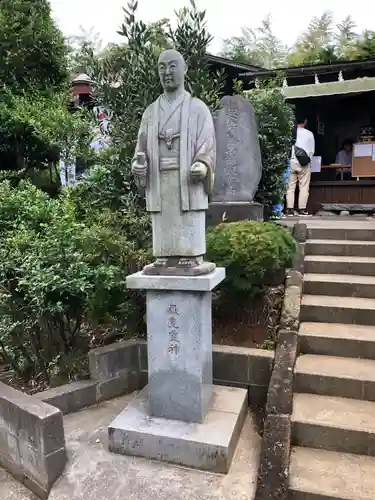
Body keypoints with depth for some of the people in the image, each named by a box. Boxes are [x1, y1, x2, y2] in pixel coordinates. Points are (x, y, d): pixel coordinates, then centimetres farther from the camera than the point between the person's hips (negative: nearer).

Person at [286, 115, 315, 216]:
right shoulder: (309, 134, 2)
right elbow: (312, 150, 7)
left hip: (291, 162, 1)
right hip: (304, 163, -1)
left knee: (290, 187, 4)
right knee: (304, 187, 4)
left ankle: (290, 209, 1)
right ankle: (302, 209, 2)